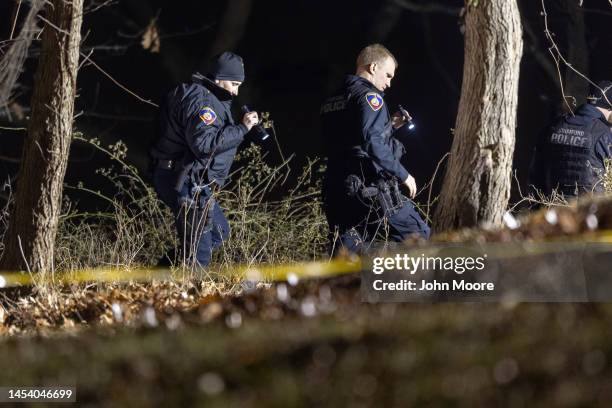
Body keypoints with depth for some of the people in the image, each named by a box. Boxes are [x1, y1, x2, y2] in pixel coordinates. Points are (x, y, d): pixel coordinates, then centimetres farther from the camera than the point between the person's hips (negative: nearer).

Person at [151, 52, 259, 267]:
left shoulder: (211, 99, 18)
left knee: (220, 231, 20)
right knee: (200, 245, -8)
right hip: (186, 183, -11)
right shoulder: (201, 101, -18)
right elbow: (204, 142, -30)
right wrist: (242, 128, -27)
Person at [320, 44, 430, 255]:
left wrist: (389, 126, 23)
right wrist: (402, 174, -13)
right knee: (419, 237, 2)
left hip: (335, 189, 8)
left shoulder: (331, 101, 19)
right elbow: (372, 144, -20)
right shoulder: (369, 96, -7)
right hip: (370, 189, -8)